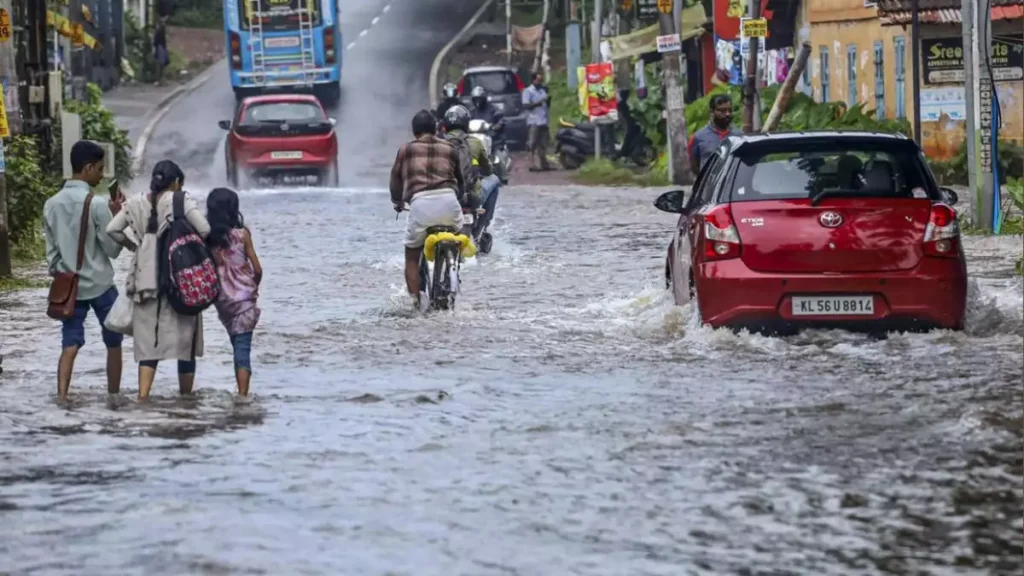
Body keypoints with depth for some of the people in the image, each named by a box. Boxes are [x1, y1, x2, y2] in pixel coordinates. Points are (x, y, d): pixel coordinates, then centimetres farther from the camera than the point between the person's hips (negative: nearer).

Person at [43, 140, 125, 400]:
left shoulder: (51, 205, 2)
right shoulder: (97, 205, -15)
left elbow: (51, 251, 7)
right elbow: (112, 248, -9)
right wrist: (116, 216, -3)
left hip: (69, 286, 4)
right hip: (100, 285, -4)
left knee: (70, 344, 2)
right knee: (113, 342, 12)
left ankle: (62, 396, -12)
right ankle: (114, 395, 18)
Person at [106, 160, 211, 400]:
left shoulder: (136, 203, 7)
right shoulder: (180, 200, -5)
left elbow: (112, 229, 4)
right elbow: (204, 229, -14)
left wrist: (132, 246, 15)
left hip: (146, 279, 3)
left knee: (148, 342, 3)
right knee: (184, 339, 10)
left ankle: (142, 397, -14)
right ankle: (186, 398, 16)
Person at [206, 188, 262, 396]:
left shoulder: (208, 236, -3)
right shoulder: (241, 234, -9)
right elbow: (257, 269, -6)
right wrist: (254, 286, 14)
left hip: (221, 298, 4)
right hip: (244, 297, -4)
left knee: (238, 345, 20)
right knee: (243, 346, -5)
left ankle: (242, 393, 24)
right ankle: (243, 394, -16)